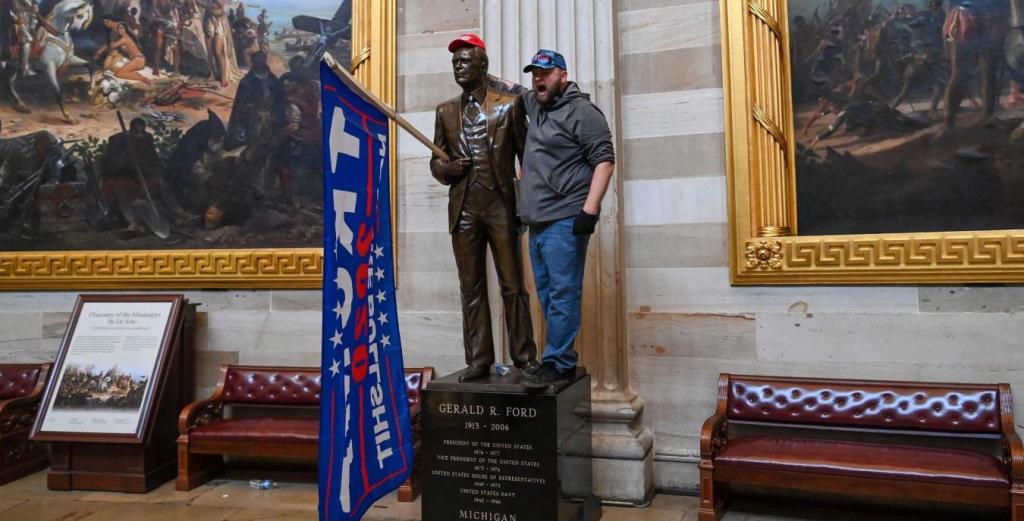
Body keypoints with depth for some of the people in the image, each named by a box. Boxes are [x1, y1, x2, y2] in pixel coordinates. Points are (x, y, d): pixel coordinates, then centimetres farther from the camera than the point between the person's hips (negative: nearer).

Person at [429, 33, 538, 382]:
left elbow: (526, 154, 5)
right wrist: (447, 168, -5)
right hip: (463, 209, 3)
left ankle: (524, 356, 11)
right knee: (471, 288, 5)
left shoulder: (509, 105, 5)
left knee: (513, 285, 1)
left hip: (501, 206, -3)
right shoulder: (446, 111, 15)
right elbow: (436, 161, 19)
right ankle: (478, 360, 12)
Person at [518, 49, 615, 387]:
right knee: (547, 295, 11)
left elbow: (604, 160, -14)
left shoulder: (580, 110, -6)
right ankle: (562, 360, 19)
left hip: (565, 221, -9)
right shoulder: (535, 105, 19)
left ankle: (558, 363, -1)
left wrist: (589, 210, -21)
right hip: (537, 222, 9)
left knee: (562, 294, -7)